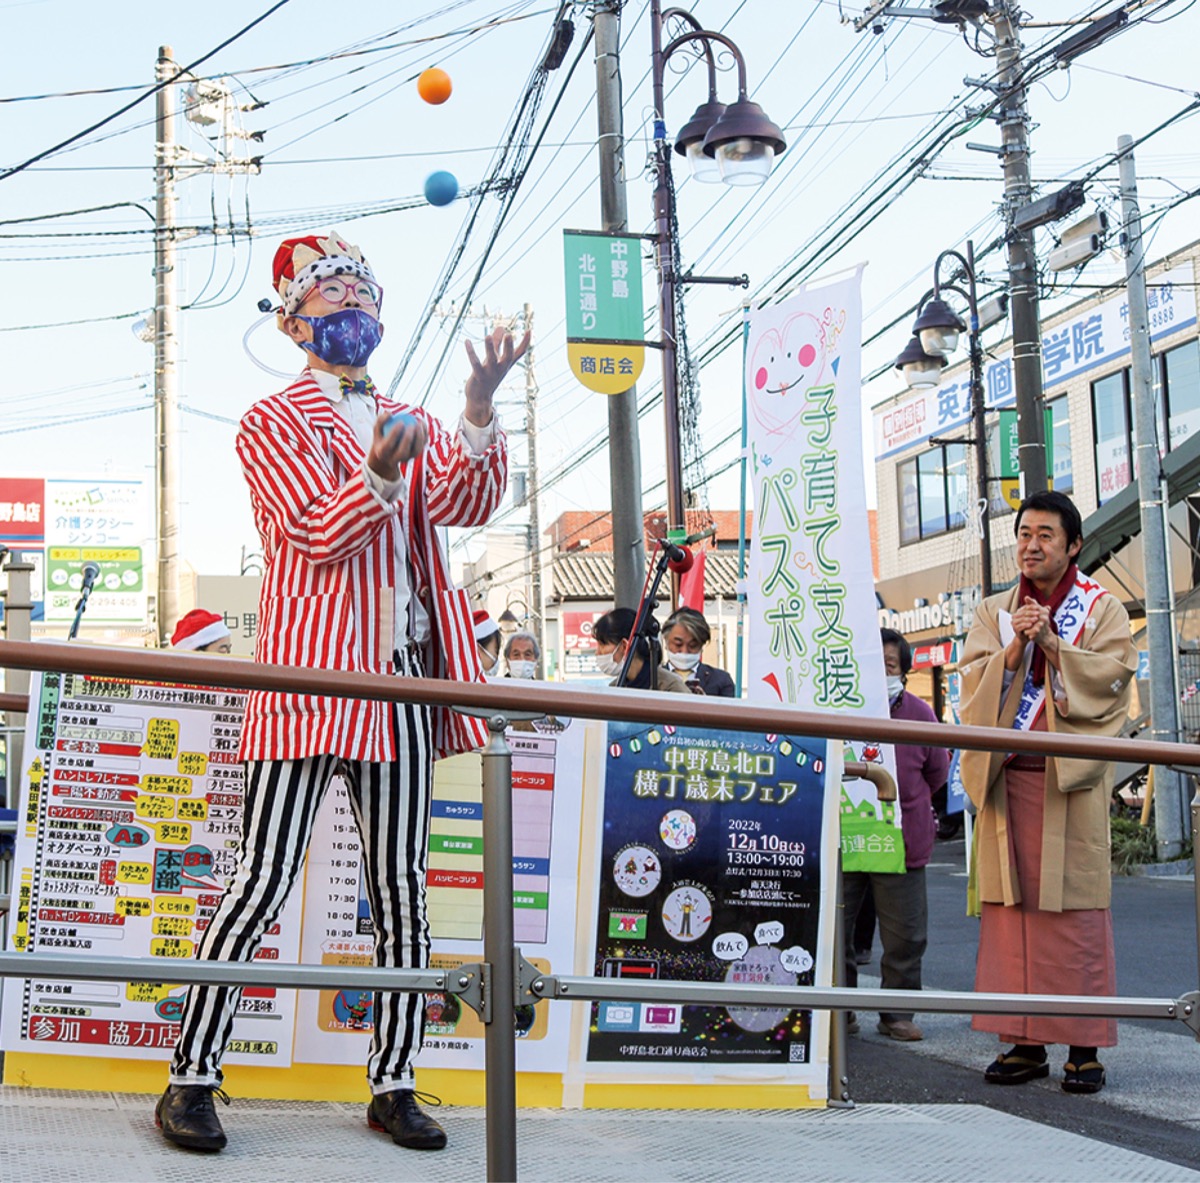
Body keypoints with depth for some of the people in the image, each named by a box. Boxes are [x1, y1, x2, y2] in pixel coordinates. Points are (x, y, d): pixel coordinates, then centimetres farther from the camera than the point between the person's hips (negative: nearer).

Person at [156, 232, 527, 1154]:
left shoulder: (411, 426, 20)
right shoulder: (273, 422, 4)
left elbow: (467, 504, 1)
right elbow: (316, 536, -10)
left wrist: (480, 405, -14)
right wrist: (380, 476, -28)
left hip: (401, 683, 6)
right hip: (311, 679, -5)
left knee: (401, 889, 7)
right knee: (263, 884, -7)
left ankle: (394, 1084, 15)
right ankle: (191, 1079, 3)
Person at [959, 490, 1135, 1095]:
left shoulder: (1102, 608, 9)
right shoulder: (993, 613, 16)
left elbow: (1111, 673, -6)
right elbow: (974, 685, 4)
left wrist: (1051, 643, -14)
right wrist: (1015, 649, -11)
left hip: (1071, 778, -3)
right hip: (1006, 777, 3)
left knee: (1075, 908, -6)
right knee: (1010, 907, 0)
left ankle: (1084, 1047, -2)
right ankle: (1024, 1041, 6)